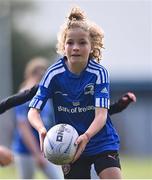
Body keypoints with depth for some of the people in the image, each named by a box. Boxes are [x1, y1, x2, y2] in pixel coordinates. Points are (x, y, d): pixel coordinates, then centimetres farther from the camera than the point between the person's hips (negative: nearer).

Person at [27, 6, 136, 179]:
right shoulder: (54, 74, -11)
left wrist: (86, 136, -41)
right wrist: (42, 130, -35)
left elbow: (101, 114, -21)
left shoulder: (99, 73, -14)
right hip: (69, 145, 2)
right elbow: (33, 111, -13)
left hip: (101, 142, -1)